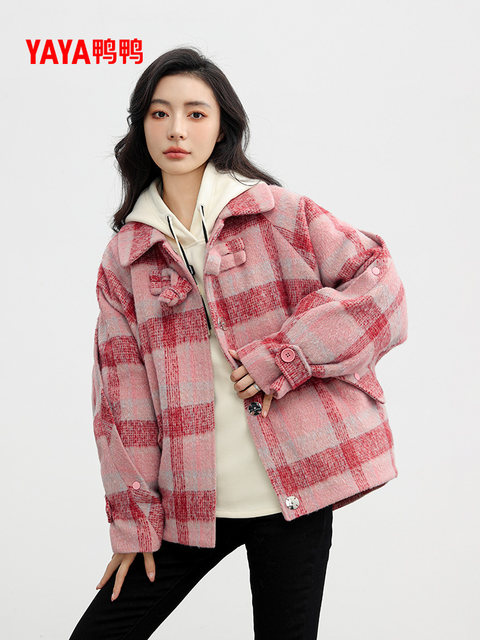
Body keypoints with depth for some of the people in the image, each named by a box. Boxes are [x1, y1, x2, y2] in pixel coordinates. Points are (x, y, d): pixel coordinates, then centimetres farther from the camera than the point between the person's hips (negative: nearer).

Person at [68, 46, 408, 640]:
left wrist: (282, 357, -15)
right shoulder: (124, 254, 7)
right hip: (190, 499, 2)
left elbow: (379, 285, -6)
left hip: (294, 484, -2)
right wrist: (134, 517, 2)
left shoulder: (278, 211, 1)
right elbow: (122, 391, 5)